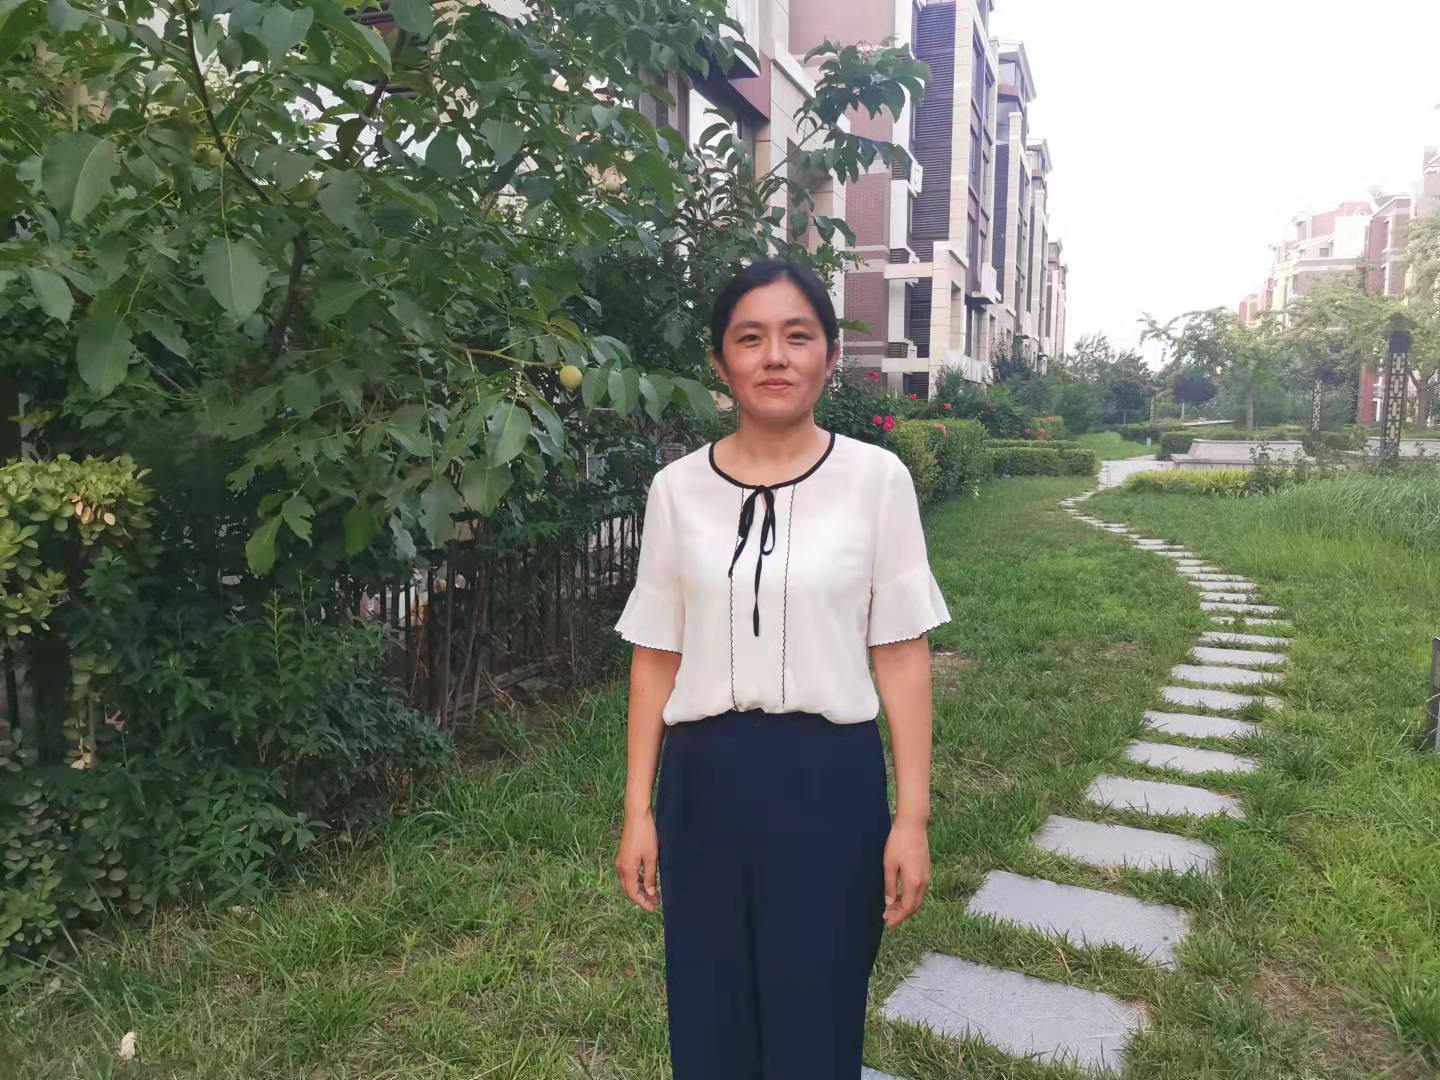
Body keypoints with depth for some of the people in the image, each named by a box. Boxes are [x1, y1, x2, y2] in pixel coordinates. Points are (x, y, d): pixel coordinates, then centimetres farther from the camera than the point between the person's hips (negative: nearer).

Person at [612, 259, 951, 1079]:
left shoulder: (877, 478, -5)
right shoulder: (677, 488, 0)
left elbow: (903, 655, -3)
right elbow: (655, 659, 4)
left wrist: (913, 816, -4)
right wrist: (637, 811, 4)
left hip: (829, 778, -2)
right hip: (704, 780, 2)